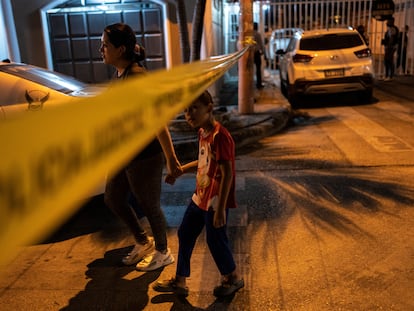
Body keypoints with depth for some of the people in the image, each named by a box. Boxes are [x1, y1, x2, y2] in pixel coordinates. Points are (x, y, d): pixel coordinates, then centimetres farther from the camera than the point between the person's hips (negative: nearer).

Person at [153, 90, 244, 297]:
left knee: (215, 240, 6)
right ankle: (180, 282, 31)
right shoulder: (202, 133, 6)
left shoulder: (220, 136, -22)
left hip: (215, 201, -9)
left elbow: (227, 174, -24)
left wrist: (221, 208, -25)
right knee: (184, 234, 15)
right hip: (200, 197, 9)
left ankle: (233, 279, 33)